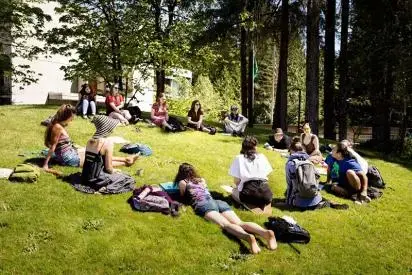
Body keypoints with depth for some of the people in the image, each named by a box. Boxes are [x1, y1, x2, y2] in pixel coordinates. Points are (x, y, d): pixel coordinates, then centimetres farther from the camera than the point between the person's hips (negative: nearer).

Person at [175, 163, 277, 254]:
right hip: (219, 202, 5)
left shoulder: (182, 182, 18)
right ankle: (266, 232, -43)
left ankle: (248, 236, -59)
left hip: (204, 205, -5)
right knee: (240, 223, -17)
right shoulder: (202, 180, 34)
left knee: (226, 225, -29)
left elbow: (182, 196, 33)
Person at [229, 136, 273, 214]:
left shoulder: (239, 158, 4)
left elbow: (236, 181, 1)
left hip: (248, 193, -2)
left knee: (234, 191, 30)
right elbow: (266, 175, 13)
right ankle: (264, 204, 2)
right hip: (265, 193, 3)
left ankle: (251, 205, 1)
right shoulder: (262, 157, 13)